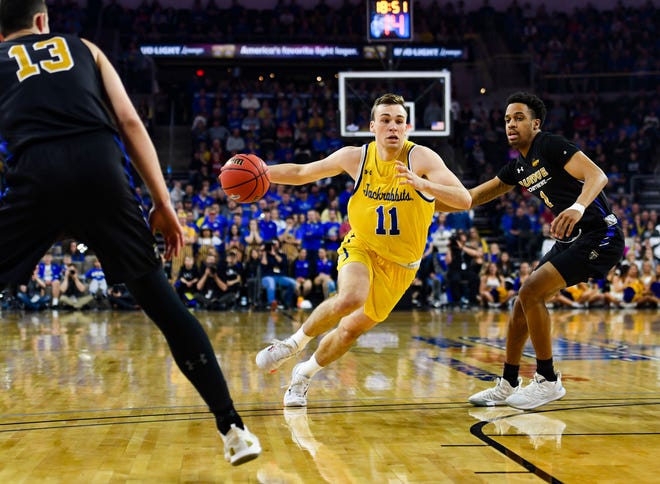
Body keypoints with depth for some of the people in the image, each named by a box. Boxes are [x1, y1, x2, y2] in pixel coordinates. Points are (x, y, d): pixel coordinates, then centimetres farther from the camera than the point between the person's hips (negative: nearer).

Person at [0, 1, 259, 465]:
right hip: (99, 166, 1)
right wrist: (163, 204, 14)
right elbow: (130, 122, 16)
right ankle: (233, 428, 7)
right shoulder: (84, 48, 29)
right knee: (162, 300, 9)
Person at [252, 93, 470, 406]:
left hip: (400, 263, 0)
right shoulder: (355, 157, -11)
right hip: (361, 247, 0)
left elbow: (464, 200, -30)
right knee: (350, 298, -32)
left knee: (351, 329, 4)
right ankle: (294, 343, -6)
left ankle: (304, 374, 31)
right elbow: (301, 173, 3)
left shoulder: (421, 158, -20)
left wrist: (423, 184, -47)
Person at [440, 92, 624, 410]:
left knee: (531, 292, -17)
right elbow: (474, 197, 19)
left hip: (599, 236, -9)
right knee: (523, 303, 7)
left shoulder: (551, 146, -13)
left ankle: (548, 381, -5)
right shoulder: (518, 166, 12)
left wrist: (578, 207, -46)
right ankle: (508, 386, 19)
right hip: (570, 239, 9)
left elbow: (597, 175, -27)